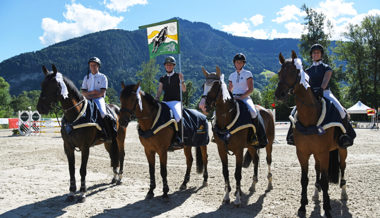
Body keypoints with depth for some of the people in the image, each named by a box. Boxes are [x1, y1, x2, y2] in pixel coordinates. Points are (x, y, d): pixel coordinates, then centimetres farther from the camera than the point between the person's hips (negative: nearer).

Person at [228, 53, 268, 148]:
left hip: (245, 97, -4)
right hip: (233, 98, 5)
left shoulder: (247, 74, 4)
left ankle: (262, 139, -19)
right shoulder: (232, 75, 16)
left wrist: (241, 97, -16)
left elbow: (251, 89, -4)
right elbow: (229, 90, 21)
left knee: (253, 112, -32)